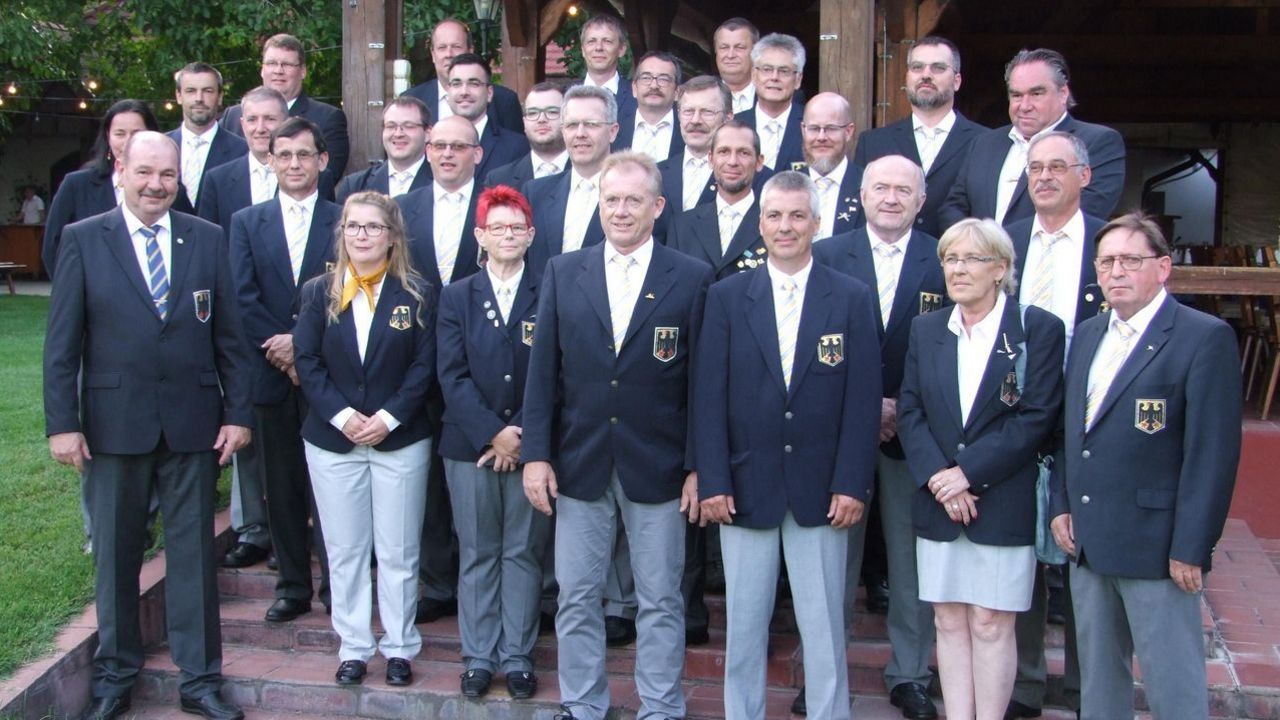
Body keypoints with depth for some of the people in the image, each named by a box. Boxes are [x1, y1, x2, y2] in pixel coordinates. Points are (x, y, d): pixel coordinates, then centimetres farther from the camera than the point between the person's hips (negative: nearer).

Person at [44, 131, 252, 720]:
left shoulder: (207, 239, 4)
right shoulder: (83, 239, 0)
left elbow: (229, 335, 4)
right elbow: (61, 343, -2)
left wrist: (237, 412, 0)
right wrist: (62, 423, -6)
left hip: (193, 422, 1)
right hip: (115, 422, 0)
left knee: (193, 551, 7)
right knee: (116, 554, 12)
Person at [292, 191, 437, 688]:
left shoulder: (416, 294, 0)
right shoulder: (318, 292, 4)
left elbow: (425, 365, -4)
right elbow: (306, 361, -1)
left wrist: (389, 418, -14)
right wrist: (342, 415, -13)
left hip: (400, 441, -1)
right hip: (333, 442, 2)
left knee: (397, 552, 5)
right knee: (344, 551, 8)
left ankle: (399, 647, 18)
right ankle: (353, 648, 20)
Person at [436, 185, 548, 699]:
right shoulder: (456, 297, 6)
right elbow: (452, 374, -2)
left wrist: (522, 434, -12)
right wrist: (492, 433, -13)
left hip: (530, 445, -1)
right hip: (470, 445, 1)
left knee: (523, 553, 6)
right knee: (478, 554, 8)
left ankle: (517, 657, 17)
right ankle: (479, 657, 19)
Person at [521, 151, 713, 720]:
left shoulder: (692, 278, -3)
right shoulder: (563, 272, 3)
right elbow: (542, 370, 3)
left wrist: (698, 466, -6)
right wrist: (536, 454, -2)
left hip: (657, 468, -2)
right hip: (579, 463, 2)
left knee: (660, 601, 10)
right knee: (576, 597, 12)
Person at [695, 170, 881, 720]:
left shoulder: (852, 299, 1)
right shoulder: (727, 297, 2)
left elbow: (863, 400, -2)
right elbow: (708, 397, -1)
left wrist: (852, 485, -8)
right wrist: (712, 482, -7)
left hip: (821, 490, 0)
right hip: (746, 485, 1)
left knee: (824, 627, 7)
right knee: (744, 624, 11)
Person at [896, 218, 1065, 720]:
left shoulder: (1038, 329, -3)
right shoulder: (926, 329, 9)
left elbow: (1036, 417, -10)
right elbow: (908, 411, 4)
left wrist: (968, 472, -16)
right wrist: (938, 477, -11)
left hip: (1004, 504, -4)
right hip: (938, 504, 4)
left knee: (991, 625, 2)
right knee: (949, 622, 8)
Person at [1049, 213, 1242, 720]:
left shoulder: (1205, 337, -10)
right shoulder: (1087, 335, 13)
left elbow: (1214, 451, -14)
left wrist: (1190, 548, -16)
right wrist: (1061, 505, 7)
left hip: (1155, 545, -7)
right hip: (1087, 542, 7)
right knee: (1097, 677, 17)